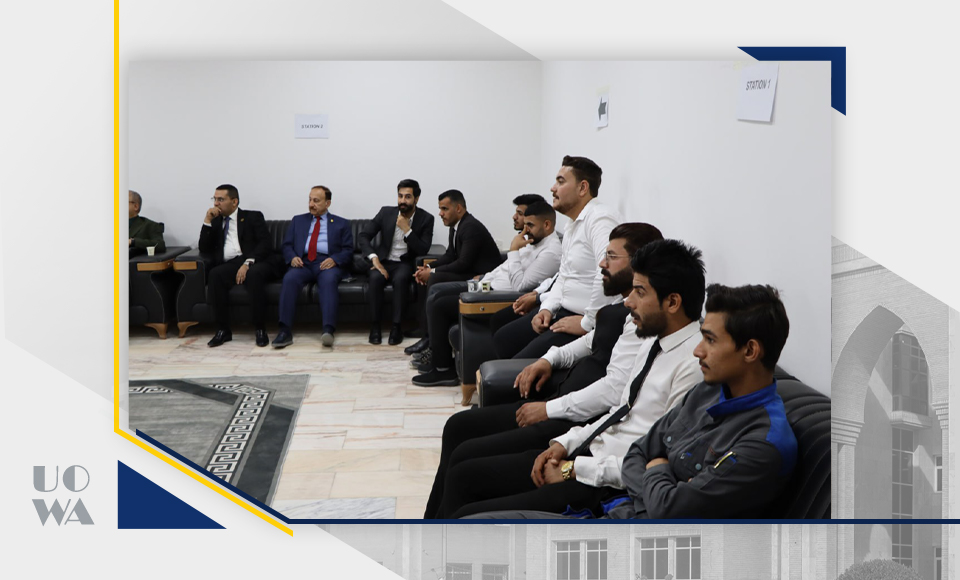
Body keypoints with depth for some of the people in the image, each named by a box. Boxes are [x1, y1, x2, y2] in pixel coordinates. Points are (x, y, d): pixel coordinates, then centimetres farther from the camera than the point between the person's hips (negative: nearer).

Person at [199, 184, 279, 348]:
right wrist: (207, 222, 4)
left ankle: (260, 330, -29)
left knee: (255, 274, -38)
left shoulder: (253, 217, 12)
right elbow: (204, 250, 14)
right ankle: (223, 330, -24)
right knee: (215, 274, -31)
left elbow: (266, 245, -2)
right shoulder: (215, 221, 23)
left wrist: (248, 263, -18)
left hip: (254, 264, -3)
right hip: (228, 265, 3)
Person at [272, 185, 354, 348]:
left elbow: (348, 251, 9)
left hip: (328, 264, -2)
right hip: (303, 263, 2)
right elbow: (287, 245, 18)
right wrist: (292, 257, -5)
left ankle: (328, 330, -50)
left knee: (328, 280, -37)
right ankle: (285, 331, -38)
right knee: (289, 278, -32)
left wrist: (334, 259, -12)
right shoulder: (298, 220, 23)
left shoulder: (341, 224, 17)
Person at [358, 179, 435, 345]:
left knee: (400, 279, -36)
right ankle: (375, 326, -22)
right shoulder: (386, 212, -1)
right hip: (384, 261, 2)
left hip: (405, 263, -1)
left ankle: (396, 327, -28)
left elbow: (423, 250, -12)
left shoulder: (426, 218, -6)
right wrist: (374, 258, -16)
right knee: (375, 278, -32)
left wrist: (407, 230, -22)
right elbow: (362, 236, -2)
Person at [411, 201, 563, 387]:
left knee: (440, 306, -10)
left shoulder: (550, 253, -19)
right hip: (489, 286, 10)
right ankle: (438, 357, 17)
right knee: (437, 296, 9)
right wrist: (483, 278, 13)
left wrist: (514, 250, -20)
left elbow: (519, 285, -26)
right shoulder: (533, 239, 12)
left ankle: (443, 369, -1)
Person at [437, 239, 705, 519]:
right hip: (588, 454, 10)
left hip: (608, 487, -10)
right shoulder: (652, 345, 12)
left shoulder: (694, 364, -19)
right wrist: (565, 443, 6)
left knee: (468, 516, -15)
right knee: (462, 475, 10)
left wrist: (573, 469, -15)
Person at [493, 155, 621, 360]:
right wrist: (547, 308, 6)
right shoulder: (572, 227, 18)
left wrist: (588, 323, -24)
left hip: (591, 323, -11)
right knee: (502, 339, 13)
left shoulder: (600, 219, -18)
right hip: (563, 312, 11)